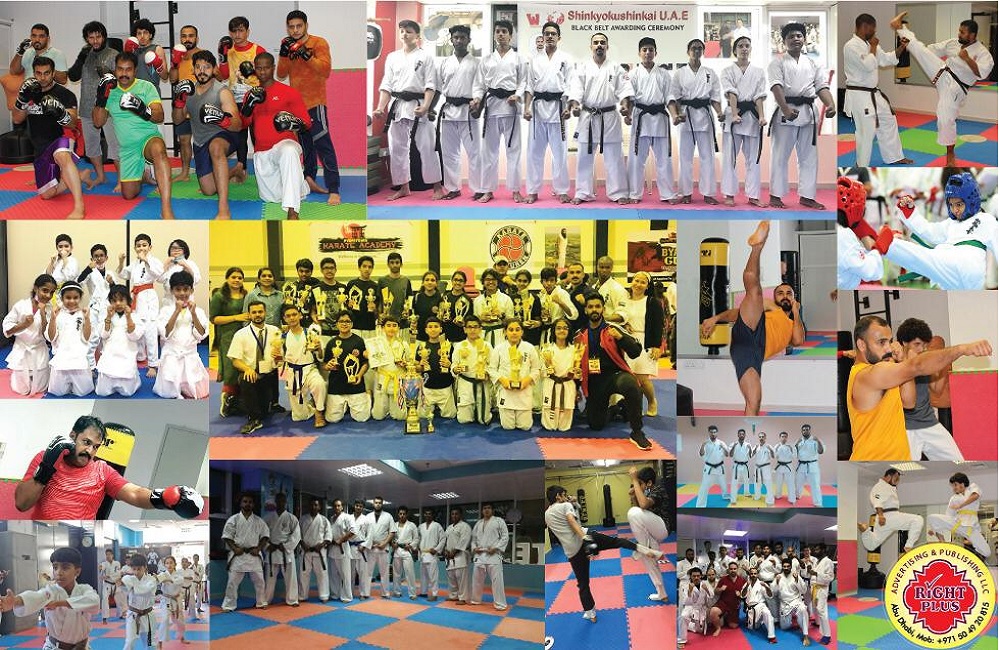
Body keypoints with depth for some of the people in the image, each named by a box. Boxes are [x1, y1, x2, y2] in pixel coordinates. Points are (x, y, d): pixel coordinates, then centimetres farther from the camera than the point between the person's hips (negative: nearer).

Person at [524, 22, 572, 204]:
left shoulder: (565, 59, 5)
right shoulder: (535, 59, 11)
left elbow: (569, 86, 1)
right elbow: (529, 86, 9)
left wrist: (567, 108, -10)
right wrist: (527, 107, -2)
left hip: (557, 106, -2)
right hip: (538, 106, 2)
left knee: (559, 151, 1)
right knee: (534, 151, 4)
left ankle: (562, 191, 8)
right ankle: (533, 191, 10)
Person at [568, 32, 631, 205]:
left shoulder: (616, 68, 7)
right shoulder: (583, 68, 7)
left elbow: (624, 89, -3)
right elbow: (576, 88, -4)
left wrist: (625, 105, -21)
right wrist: (574, 105, -21)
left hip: (610, 117, -1)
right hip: (588, 117, 1)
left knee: (614, 157, 2)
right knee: (584, 157, 5)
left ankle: (618, 193, 8)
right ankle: (583, 193, 13)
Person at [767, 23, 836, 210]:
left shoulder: (812, 63, 15)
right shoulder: (778, 63, 1)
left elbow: (822, 86, 4)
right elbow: (777, 87, -14)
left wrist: (830, 105, -16)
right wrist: (785, 109, -30)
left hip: (808, 113, 5)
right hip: (786, 112, -5)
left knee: (809, 157, 8)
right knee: (780, 156, 0)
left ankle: (806, 196, 15)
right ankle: (775, 195, 7)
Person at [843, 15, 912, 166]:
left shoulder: (868, 44, 10)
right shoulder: (851, 46, -20)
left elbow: (886, 59, 18)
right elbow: (868, 66, -27)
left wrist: (901, 48, 6)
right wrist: (873, 47, -14)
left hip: (873, 93, 10)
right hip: (859, 95, -10)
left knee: (888, 121, 19)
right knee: (866, 131, -7)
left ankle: (894, 157, 33)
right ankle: (862, 167, 6)